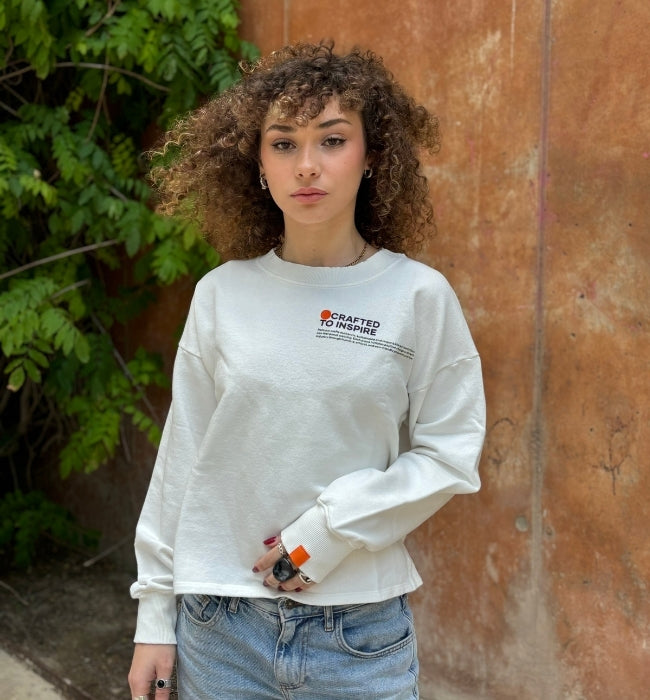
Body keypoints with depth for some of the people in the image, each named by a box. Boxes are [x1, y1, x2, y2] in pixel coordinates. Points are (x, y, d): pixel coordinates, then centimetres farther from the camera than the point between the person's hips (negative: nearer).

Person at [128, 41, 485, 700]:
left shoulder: (418, 295, -6)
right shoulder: (222, 294, -1)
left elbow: (450, 454, -4)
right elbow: (181, 456, 3)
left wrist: (331, 529, -14)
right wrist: (155, 616, 4)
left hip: (362, 624, -1)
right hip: (219, 621, 2)